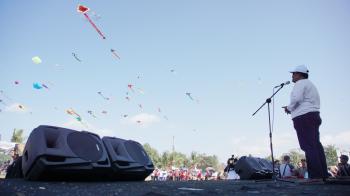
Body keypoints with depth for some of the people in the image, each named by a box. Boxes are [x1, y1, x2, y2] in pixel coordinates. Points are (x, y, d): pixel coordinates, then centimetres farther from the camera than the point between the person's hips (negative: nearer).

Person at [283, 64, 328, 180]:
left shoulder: (300, 83, -4)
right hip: (314, 115, 10)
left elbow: (296, 98, -19)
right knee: (316, 145, 7)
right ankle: (323, 174, 7)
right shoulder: (310, 84, 27)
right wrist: (292, 109, 18)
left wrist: (289, 108, -3)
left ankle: (315, 176, -15)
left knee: (308, 146, -12)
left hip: (304, 117, -10)